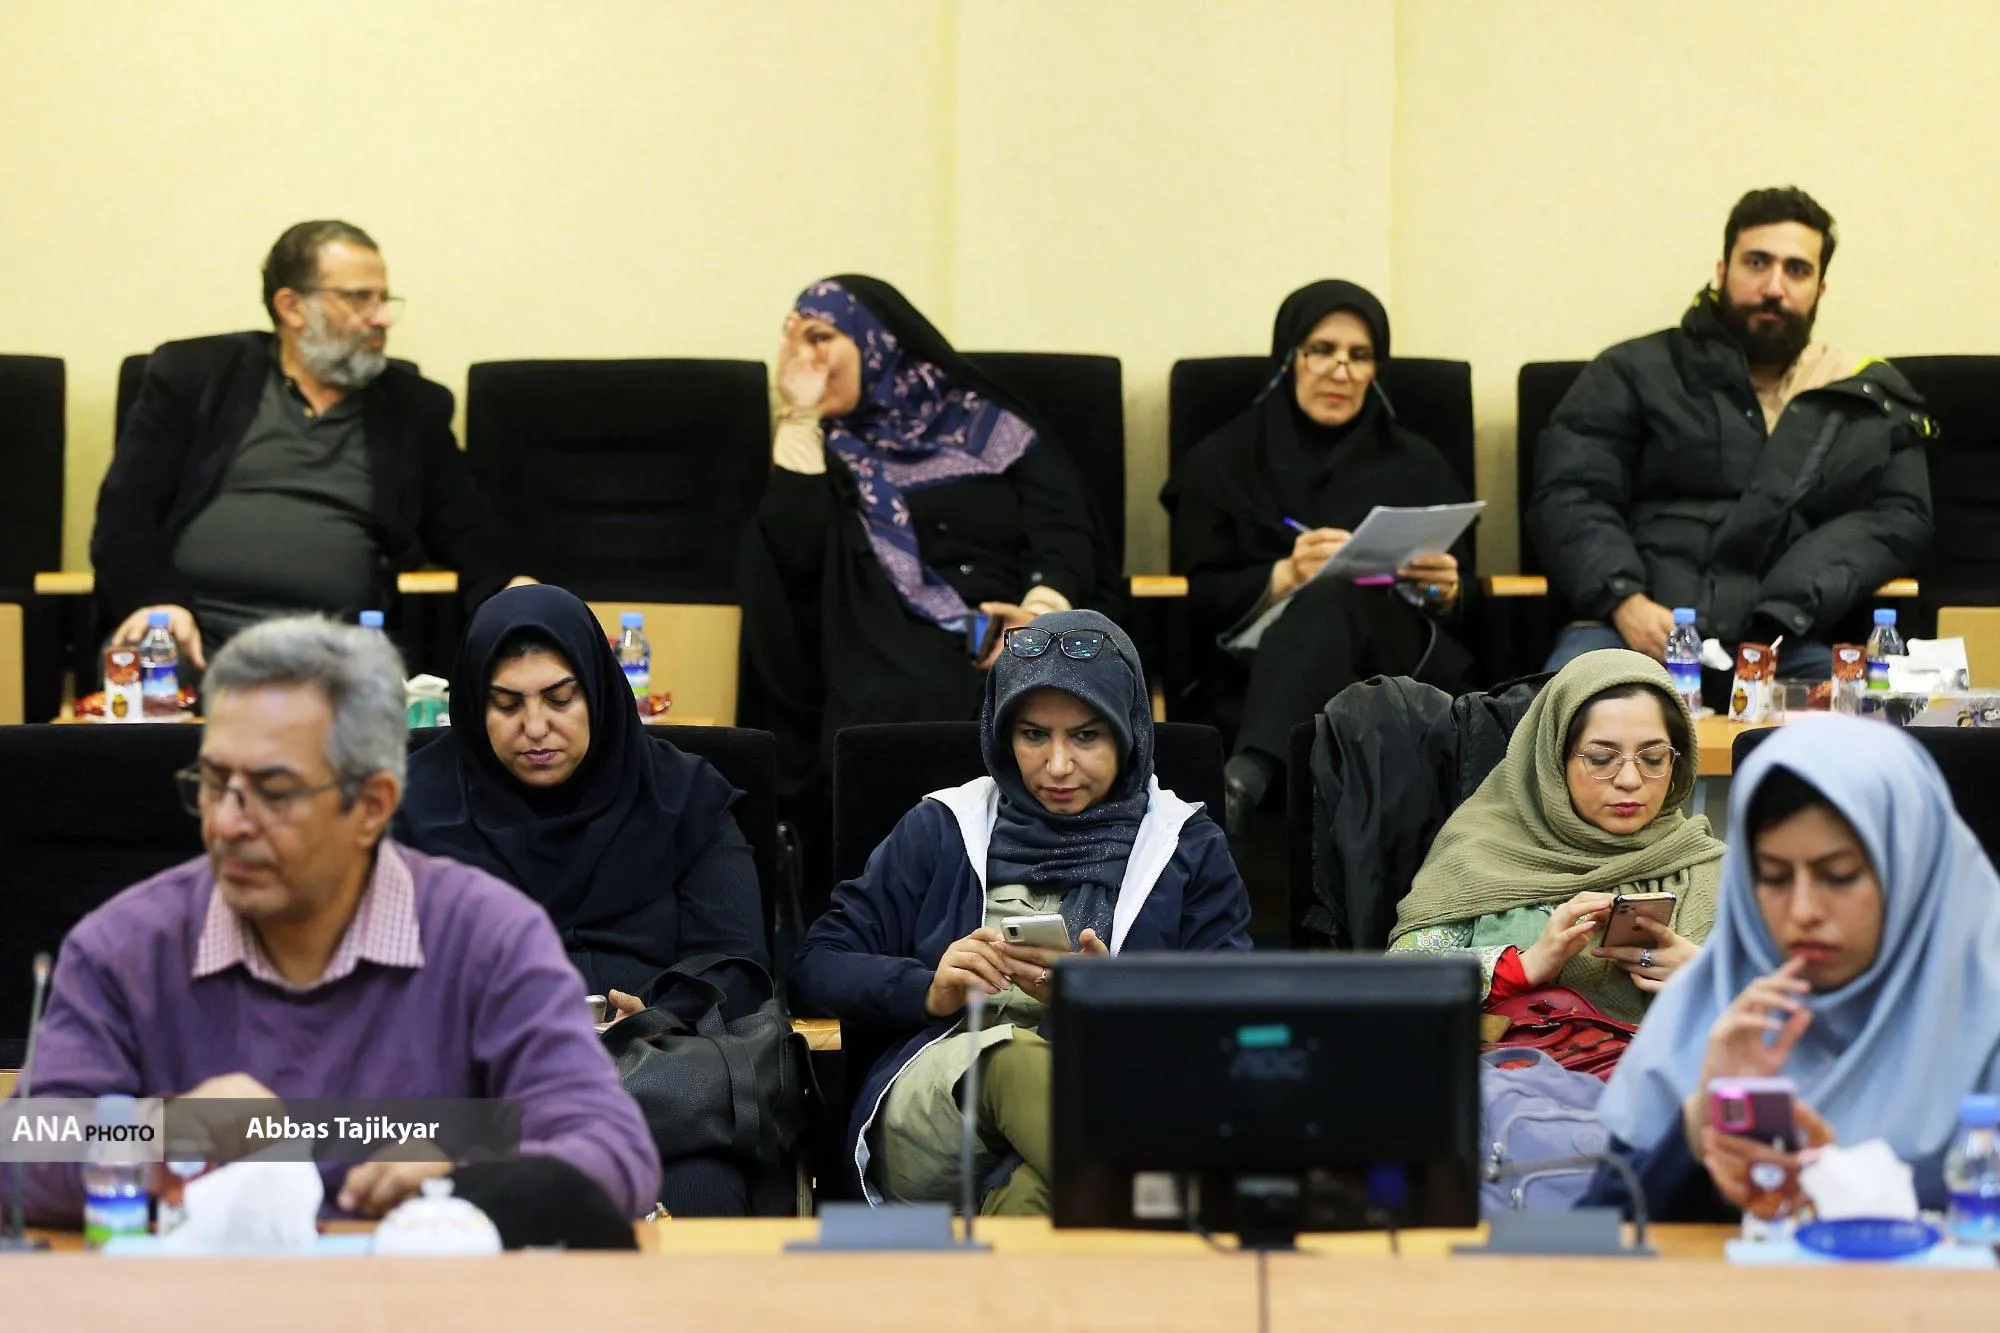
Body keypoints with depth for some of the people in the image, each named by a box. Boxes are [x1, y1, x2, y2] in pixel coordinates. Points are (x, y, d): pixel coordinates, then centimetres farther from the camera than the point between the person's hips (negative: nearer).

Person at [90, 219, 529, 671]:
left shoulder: (413, 407, 16)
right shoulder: (194, 375, 10)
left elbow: (469, 536, 15)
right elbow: (125, 511, 4)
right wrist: (152, 599, -18)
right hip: (192, 643, -2)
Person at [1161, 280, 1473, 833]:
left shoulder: (1416, 464, 19)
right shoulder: (1223, 461, 14)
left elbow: (1460, 604, 16)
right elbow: (1198, 599, 4)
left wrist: (1446, 592, -8)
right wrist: (1283, 577, -14)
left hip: (1394, 656, 1)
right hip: (1261, 660, -1)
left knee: (1332, 597, -37)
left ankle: (1242, 780, -62)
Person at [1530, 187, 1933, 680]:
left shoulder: (1873, 400, 20)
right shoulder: (1637, 373, 15)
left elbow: (1900, 516, 9)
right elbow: (1569, 495, 7)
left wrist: (1782, 620, -9)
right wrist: (1624, 601, -14)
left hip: (1791, 645, 1)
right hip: (1637, 631, -1)